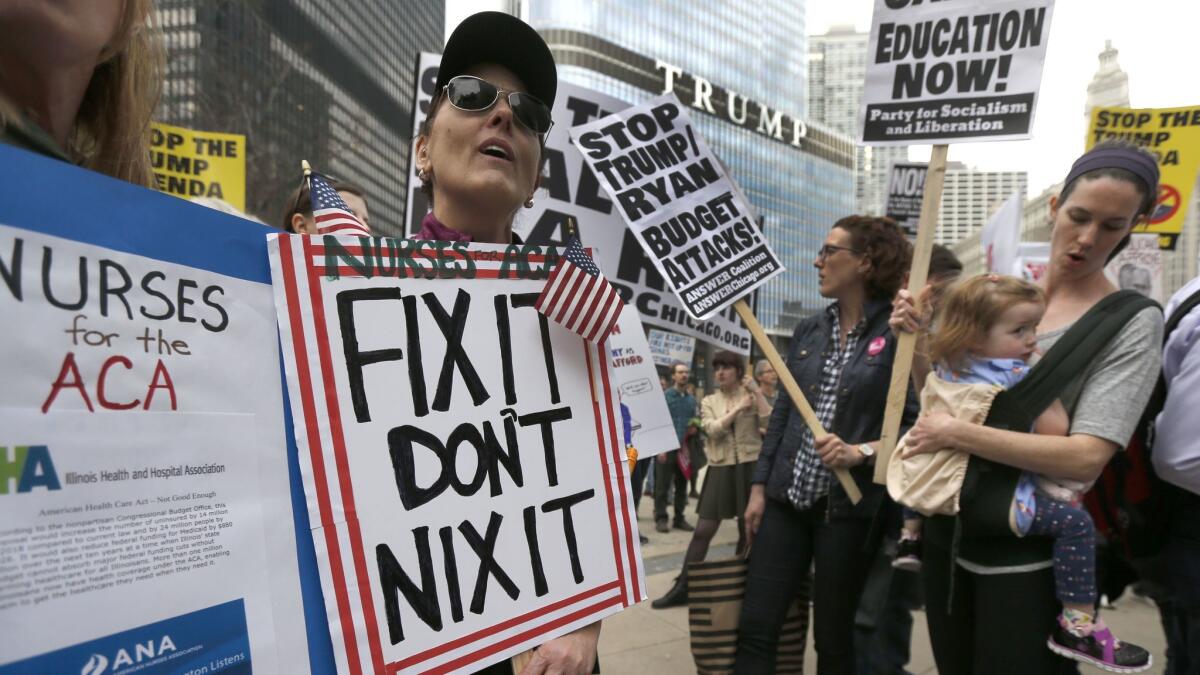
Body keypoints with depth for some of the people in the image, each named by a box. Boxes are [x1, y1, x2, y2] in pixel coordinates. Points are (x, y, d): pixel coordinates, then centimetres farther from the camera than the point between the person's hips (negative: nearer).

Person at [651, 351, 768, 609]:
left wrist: (756, 390, -12)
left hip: (750, 466, -1)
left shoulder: (752, 396, 3)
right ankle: (682, 587, 5)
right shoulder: (709, 402, 8)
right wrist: (738, 409, -14)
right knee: (703, 530, 0)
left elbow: (769, 423, -13)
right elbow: (713, 430, -9)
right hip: (721, 468, 1)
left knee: (748, 529, 7)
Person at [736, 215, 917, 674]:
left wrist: (861, 453, -25)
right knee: (755, 628, 5)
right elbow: (782, 412, 11)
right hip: (788, 499, 5)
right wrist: (759, 486, 8)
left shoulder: (898, 335, -8)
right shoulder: (809, 331, 9)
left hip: (850, 507, -5)